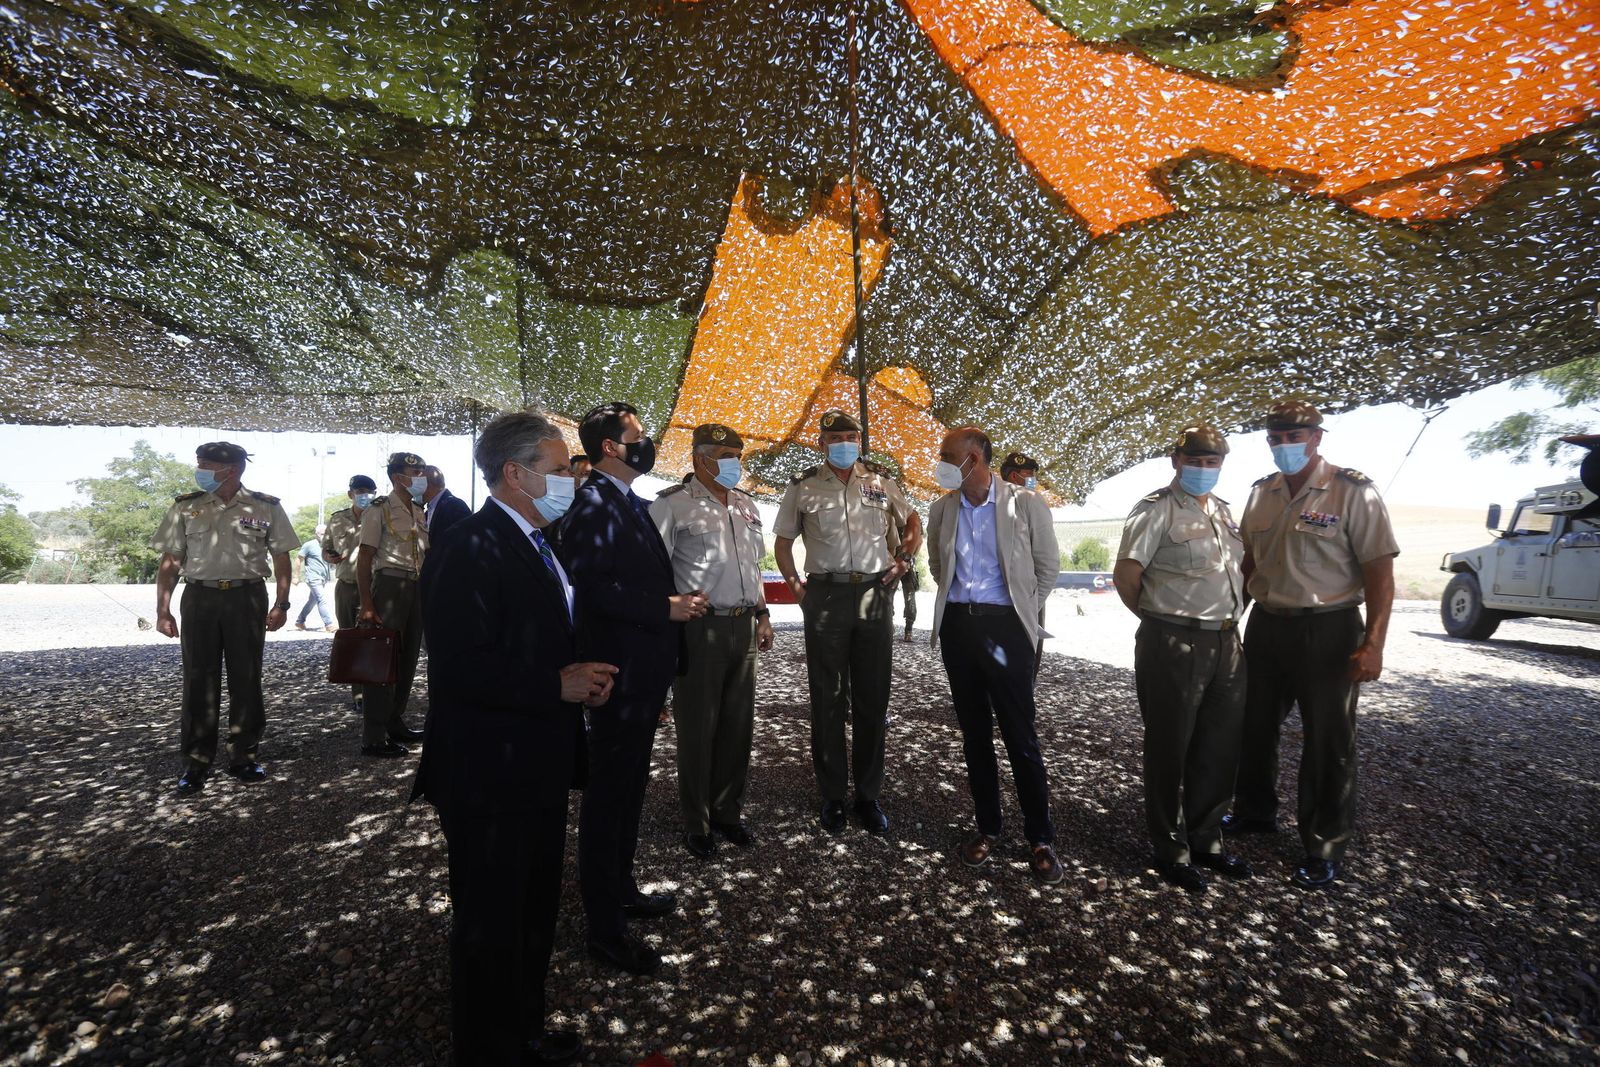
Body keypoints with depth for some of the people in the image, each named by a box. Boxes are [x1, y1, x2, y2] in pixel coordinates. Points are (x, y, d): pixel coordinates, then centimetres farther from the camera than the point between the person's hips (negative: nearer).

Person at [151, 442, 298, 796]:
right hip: (200, 598, 1)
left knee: (246, 680, 6)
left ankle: (243, 757, 19)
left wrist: (282, 603, -3)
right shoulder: (186, 507, 6)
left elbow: (281, 556, 5)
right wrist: (163, 610, 0)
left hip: (247, 598, -1)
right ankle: (195, 764, 14)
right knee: (199, 682, 3)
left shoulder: (266, 507, 3)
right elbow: (170, 561, 7)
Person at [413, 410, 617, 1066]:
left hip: (538, 770, 10)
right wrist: (558, 686, -23)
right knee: (491, 925, 10)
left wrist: (583, 678, 0)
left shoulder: (536, 545, 10)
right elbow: (461, 668, -28)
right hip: (489, 778, -10)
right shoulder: (469, 549, -20)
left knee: (535, 912, 24)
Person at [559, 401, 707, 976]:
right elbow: (592, 586, -25)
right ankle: (605, 927, 17)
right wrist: (666, 608, -22)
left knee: (628, 788, 21)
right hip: (618, 674, -10)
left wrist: (674, 602, 10)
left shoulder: (629, 502, 15)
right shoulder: (594, 503, -16)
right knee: (608, 794, 3)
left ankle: (620, 889, 39)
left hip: (642, 674, 10)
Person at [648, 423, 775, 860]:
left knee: (738, 724, 13)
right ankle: (696, 822, 21)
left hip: (743, 626, 6)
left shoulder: (745, 505, 15)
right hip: (700, 628, -6)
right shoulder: (673, 505, -7)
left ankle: (728, 810, 30)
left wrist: (762, 614, 17)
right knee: (697, 729, 4)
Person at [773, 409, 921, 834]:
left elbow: (912, 520, 22)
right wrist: (795, 585, 0)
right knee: (828, 701, 5)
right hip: (826, 595, -1)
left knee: (872, 700, 7)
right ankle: (832, 796, 18)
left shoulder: (881, 483, 8)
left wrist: (905, 560, 8)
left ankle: (868, 795, 20)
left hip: (875, 594, 2)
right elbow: (783, 541, 11)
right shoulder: (803, 487, 4)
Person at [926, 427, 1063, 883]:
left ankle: (1040, 838, 15)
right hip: (957, 624, 4)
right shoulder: (942, 509, 5)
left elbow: (1048, 566, 4)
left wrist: (1023, 613, 8)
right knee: (974, 733, 12)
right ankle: (987, 827, 26)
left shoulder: (1025, 504, -6)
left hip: (1003, 626, -4)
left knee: (1021, 736, 0)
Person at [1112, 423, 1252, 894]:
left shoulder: (1223, 510, 13)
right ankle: (1171, 851, 21)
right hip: (1174, 646, -7)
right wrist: (1156, 617, -2)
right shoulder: (1157, 509, -10)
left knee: (1219, 749, 16)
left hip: (1226, 643, 8)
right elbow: (1126, 574, -14)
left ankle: (1205, 839, 34)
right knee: (1170, 750, 6)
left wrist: (1233, 618, 13)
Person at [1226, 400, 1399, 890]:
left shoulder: (1353, 491, -10)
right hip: (1266, 626, 5)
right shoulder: (1261, 493, 6)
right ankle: (1255, 812, 37)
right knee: (1254, 727, 16)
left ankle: (1324, 848, 22)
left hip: (1327, 630, -5)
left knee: (1328, 741, 6)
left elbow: (1379, 569, -13)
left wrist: (1374, 642, -19)